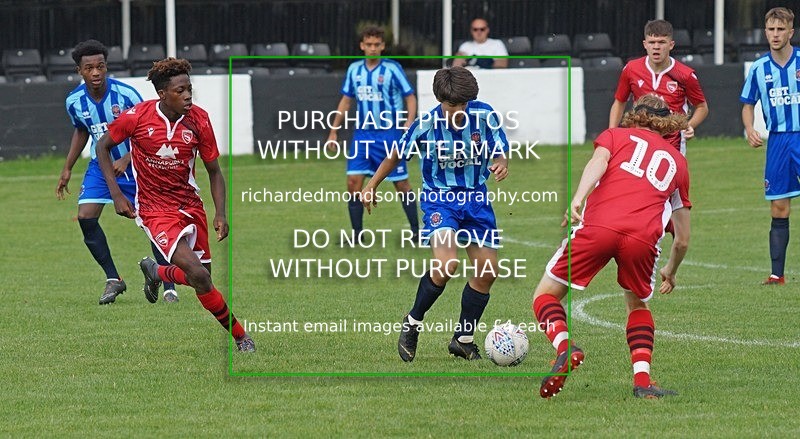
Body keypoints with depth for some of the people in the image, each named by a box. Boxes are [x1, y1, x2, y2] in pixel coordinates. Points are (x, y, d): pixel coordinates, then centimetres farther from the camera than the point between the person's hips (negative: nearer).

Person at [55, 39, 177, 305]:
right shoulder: (75, 101, -8)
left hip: (133, 165, -3)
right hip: (100, 166, 3)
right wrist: (67, 169, 13)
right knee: (85, 216, -14)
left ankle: (169, 287, 5)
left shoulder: (126, 94, -20)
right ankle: (113, 280, -2)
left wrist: (126, 160, -25)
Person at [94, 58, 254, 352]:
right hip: (154, 210, -4)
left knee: (201, 278, 12)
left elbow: (214, 171, 1)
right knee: (198, 275, -20)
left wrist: (220, 214, -12)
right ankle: (240, 335, -4)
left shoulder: (198, 119, -9)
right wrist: (116, 195, -8)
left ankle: (156, 272, 45)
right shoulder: (138, 117, -16)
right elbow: (103, 146, 0)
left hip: (190, 204, 4)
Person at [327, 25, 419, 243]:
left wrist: (409, 124, -17)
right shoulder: (354, 70, 7)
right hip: (362, 134, 4)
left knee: (401, 184, 0)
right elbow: (346, 101, 17)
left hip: (389, 134, -4)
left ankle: (416, 231, 11)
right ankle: (356, 235, 4)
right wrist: (333, 131, 16)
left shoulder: (392, 69, -7)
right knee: (353, 182, -4)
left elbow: (410, 97, -3)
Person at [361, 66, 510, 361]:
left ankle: (464, 339, 21)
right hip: (438, 197, -4)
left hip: (475, 197, 4)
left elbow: (501, 152, 1)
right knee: (446, 264, -25)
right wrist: (372, 186, 11)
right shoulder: (426, 126, -15)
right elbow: (397, 155, 2)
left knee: (487, 271, 2)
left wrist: (501, 165, -24)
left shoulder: (484, 115, -10)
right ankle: (413, 323, -1)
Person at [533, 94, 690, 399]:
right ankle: (642, 381, 12)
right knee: (637, 305, 30)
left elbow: (598, 162, 0)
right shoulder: (678, 161, 31)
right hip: (644, 237, 2)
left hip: (599, 226, -2)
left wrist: (577, 199, -16)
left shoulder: (616, 135, 26)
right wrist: (671, 273, 51)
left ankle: (565, 348, -16)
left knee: (546, 295, 13)